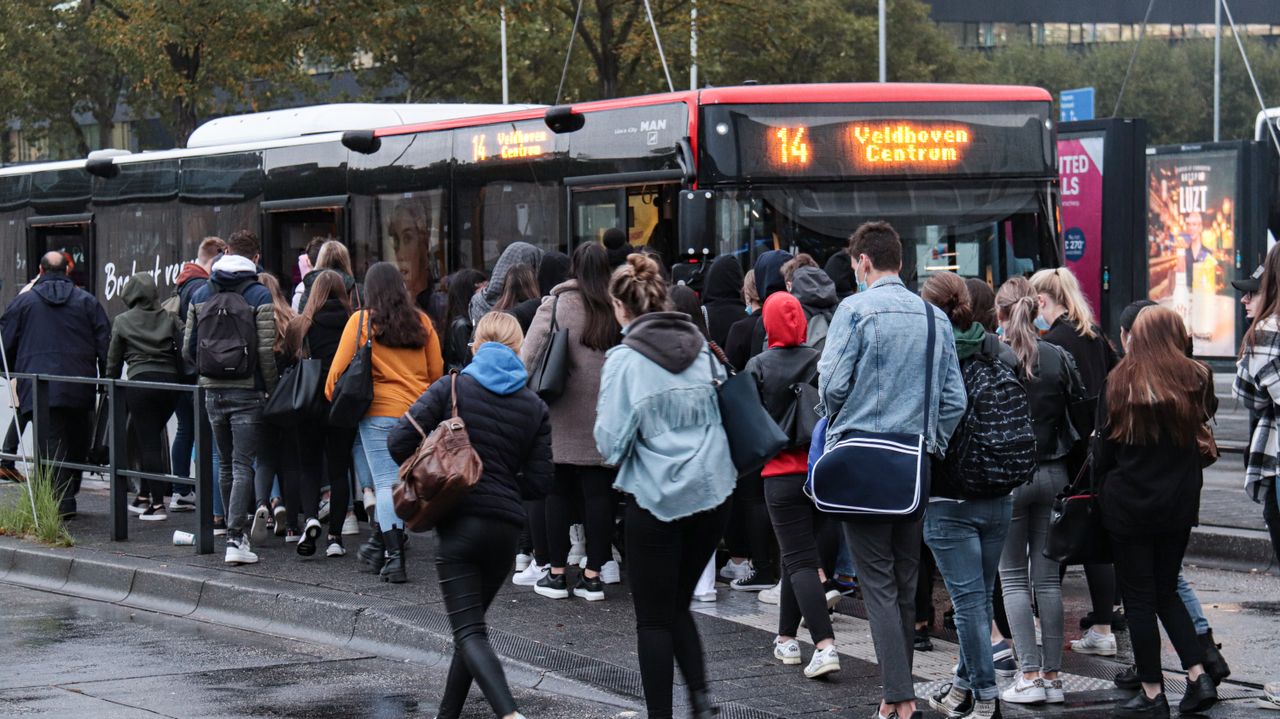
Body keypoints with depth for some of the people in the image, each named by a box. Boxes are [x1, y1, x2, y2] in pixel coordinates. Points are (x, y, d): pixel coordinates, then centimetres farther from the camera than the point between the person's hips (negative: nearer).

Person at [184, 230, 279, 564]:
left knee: (226, 464, 16)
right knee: (243, 466, -4)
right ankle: (235, 539, -13)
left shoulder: (201, 294, 7)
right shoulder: (260, 295, -8)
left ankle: (234, 532, 24)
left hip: (213, 391, 4)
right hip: (247, 392, -4)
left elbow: (189, 348, 8)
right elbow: (266, 350, -14)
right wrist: (272, 388, -4)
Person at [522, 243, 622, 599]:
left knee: (558, 490, 7)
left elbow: (529, 356, -6)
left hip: (562, 415, -2)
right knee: (598, 492, 6)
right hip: (604, 418, 2)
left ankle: (556, 573, 9)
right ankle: (594, 574, 7)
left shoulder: (556, 304, -6)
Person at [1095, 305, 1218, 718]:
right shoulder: (1194, 379, -6)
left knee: (1139, 598, 4)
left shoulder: (1121, 382, -9)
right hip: (1178, 504, 3)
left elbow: (1105, 448, -3)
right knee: (1167, 591, 18)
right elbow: (1206, 414, 11)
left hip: (1128, 503, -3)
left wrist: (1103, 478, 15)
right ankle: (1198, 676, 6)